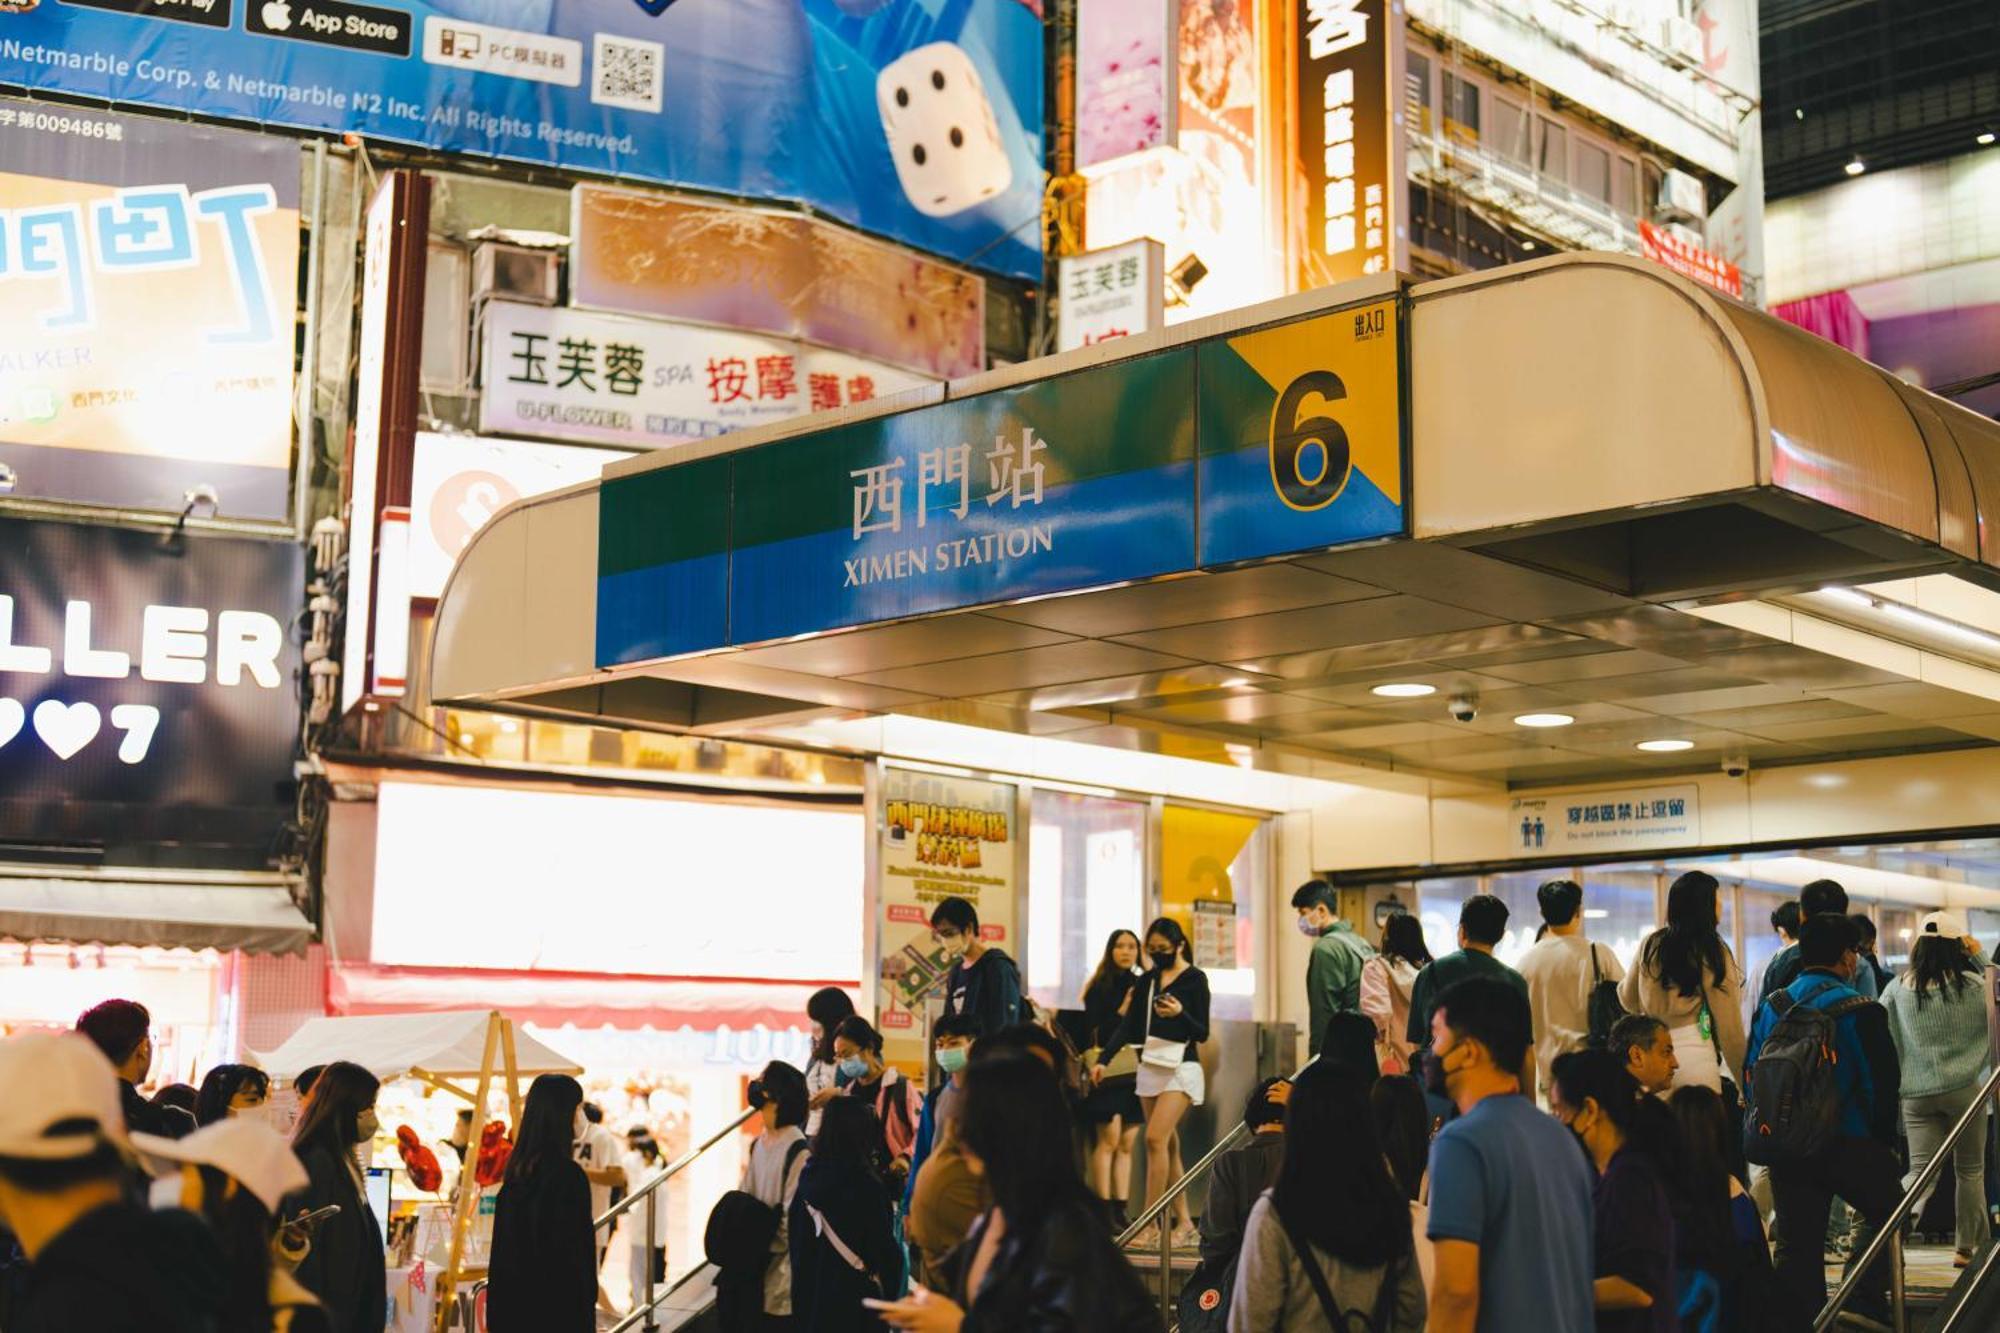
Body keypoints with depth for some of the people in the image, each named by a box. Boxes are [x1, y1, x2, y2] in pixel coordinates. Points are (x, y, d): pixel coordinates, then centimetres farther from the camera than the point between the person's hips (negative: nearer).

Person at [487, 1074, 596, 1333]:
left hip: (518, 1302, 8)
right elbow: (576, 1252, -16)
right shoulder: (569, 1175, -15)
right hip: (560, 1307, -8)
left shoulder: (518, 1170, 7)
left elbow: (504, 1247, 12)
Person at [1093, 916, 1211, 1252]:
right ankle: (1184, 1224, 12)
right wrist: (1103, 1058, -2)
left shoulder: (1195, 979, -3)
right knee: (1168, 1146, 7)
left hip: (1181, 1066, -6)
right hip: (1150, 1066, 6)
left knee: (1156, 1138, -17)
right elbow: (1129, 1026, 9)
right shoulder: (1148, 980, 12)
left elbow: (1203, 1033, -5)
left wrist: (1181, 1014, -23)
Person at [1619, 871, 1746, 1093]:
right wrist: (1741, 1078, 5)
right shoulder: (1713, 953, -6)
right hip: (1696, 1057, -4)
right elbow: (1729, 1028, -4)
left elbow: (1628, 1000, 19)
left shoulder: (1649, 945, 5)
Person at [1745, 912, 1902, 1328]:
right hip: (1850, 1143, -4)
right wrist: (1884, 1140, 6)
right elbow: (1884, 1085, -9)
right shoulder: (1861, 1012, -11)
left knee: (1796, 1244, 8)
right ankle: (1864, 1302, 8)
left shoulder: (1771, 1009, 3)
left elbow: (1751, 1076, 8)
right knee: (1884, 1209, 18)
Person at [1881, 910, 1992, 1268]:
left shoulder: (1897, 989, 1)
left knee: (1920, 1171, 2)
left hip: (1917, 1094, 2)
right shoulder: (1971, 985, -8)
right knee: (1970, 1170, 15)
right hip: (1963, 1089, -2)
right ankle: (1969, 1246, 22)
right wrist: (1980, 957, 5)